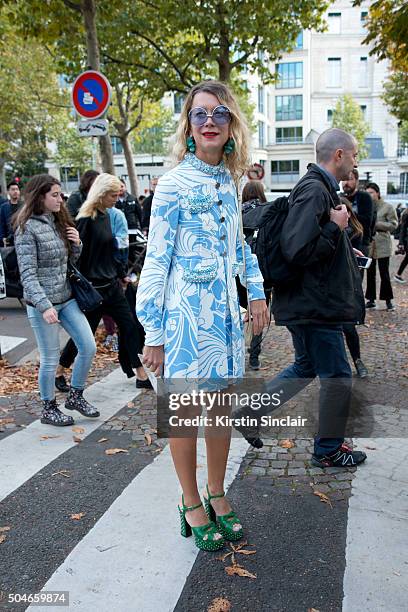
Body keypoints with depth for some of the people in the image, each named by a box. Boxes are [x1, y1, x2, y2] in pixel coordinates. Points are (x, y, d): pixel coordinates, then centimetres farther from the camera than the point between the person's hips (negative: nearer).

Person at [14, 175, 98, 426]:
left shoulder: (59, 222, 10)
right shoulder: (27, 228, -11)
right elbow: (28, 274, -16)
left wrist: (77, 244, -3)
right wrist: (45, 306, -25)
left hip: (67, 299, 7)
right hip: (43, 304, -7)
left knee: (89, 347, 5)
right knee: (51, 359, 3)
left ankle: (75, 396, 24)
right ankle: (49, 408, 23)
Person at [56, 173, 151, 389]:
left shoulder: (105, 216, 8)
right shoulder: (86, 220, -16)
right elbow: (78, 256, -19)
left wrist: (122, 274, 20)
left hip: (111, 284, 8)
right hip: (93, 287, -8)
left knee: (129, 326, 5)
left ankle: (141, 375, 12)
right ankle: (59, 371, 27)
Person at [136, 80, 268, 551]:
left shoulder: (229, 182, 10)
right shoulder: (174, 184, -10)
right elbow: (156, 260, -11)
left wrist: (256, 292, 14)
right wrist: (153, 334, -12)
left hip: (225, 314, 7)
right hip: (186, 314, -6)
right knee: (185, 410, 7)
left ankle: (217, 494, 33)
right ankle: (191, 504, 25)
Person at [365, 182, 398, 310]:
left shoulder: (388, 207, -1)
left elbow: (393, 225, -5)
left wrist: (376, 224, -14)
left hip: (382, 245, -3)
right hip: (368, 244, 3)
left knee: (384, 273, -1)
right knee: (370, 273, 8)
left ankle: (388, 300, 10)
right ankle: (371, 299, 16)